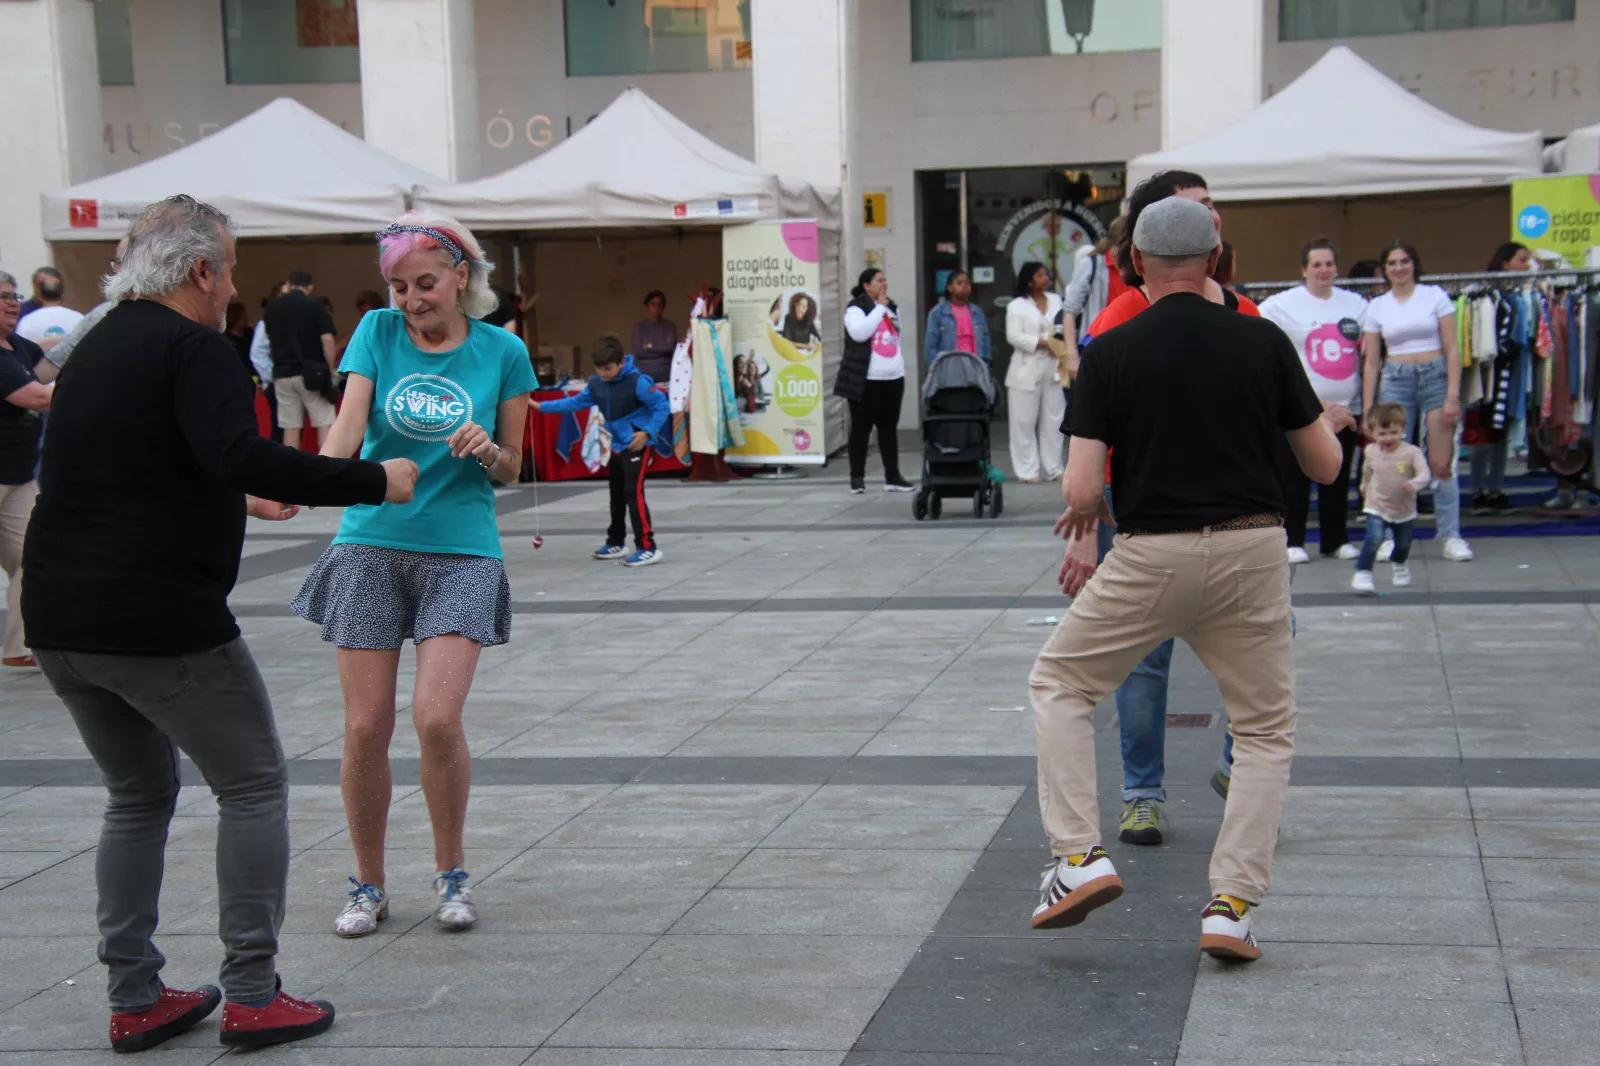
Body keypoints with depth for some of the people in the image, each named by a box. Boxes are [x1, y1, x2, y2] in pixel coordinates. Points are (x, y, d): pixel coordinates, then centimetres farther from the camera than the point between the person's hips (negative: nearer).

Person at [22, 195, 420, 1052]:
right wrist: (374, 482, -22)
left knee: (139, 796, 20)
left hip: (60, 621, 8)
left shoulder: (96, 348, 17)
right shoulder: (192, 348, -10)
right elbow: (243, 456, -26)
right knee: (253, 786, 6)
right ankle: (251, 996, 6)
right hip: (160, 622, -8)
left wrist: (238, 501, 36)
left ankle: (134, 1000, 21)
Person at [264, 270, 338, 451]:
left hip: (283, 373, 4)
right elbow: (327, 339, -11)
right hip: (312, 372, -3)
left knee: (290, 427, 5)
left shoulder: (272, 307, 8)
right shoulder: (315, 305, -5)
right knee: (324, 424, 0)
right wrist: (331, 369, -2)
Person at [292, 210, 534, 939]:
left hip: (461, 553, -1)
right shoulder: (377, 332, 4)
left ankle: (451, 874, 9)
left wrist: (488, 451, -12)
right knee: (365, 727, -1)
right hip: (371, 545, 1)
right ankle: (368, 885, 19)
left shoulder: (500, 351, 3)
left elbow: (511, 469, 10)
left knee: (438, 717, -15)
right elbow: (347, 426, -9)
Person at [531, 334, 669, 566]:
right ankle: (616, 543, 32)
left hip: (637, 444, -9)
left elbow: (661, 406, -17)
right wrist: (541, 406, 8)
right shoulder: (596, 383, 2)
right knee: (617, 494, 18)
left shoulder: (637, 382, -20)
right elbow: (576, 402, 11)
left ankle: (648, 548, -16)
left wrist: (647, 432, -25)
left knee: (634, 492, -17)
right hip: (617, 445, 9)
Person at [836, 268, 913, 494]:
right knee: (861, 427, -1)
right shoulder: (856, 307, -6)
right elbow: (859, 333, -23)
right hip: (866, 380, -6)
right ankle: (857, 477, 4)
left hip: (893, 378, 7)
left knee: (889, 428, 9)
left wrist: (900, 369, 19)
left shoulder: (891, 307, 17)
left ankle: (892, 476, 13)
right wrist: (879, 308, -14)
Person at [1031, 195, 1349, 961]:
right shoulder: (1264, 342, 1)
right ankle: (1232, 905, 5)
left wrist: (1084, 519, 15)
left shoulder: (1109, 354, -3)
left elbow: (1083, 490, -8)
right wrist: (1327, 421, 29)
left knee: (1059, 683, 19)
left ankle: (1079, 857, 6)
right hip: (1253, 551, 2)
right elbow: (1324, 467, 7)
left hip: (1153, 555, -1)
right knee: (1268, 730, 16)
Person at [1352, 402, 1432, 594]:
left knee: (1403, 543, 21)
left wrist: (1414, 484, -47)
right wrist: (1365, 492, 24)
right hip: (1377, 508, -1)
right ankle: (1362, 573, -18)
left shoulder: (1412, 452, -17)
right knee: (1374, 538, -24)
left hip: (1405, 511, 1)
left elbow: (1424, 474, -27)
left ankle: (1399, 565, 53)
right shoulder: (1371, 452, -7)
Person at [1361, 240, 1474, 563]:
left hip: (1435, 378, -1)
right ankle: (1391, 536, 8)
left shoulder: (1435, 296, 3)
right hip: (1395, 382, 2)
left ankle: (1450, 536, 4)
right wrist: (1367, 409, 6)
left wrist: (1453, 395, -8)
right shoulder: (1377, 307, 9)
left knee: (1442, 464, -5)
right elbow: (1371, 362, 11)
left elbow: (1451, 350, 1)